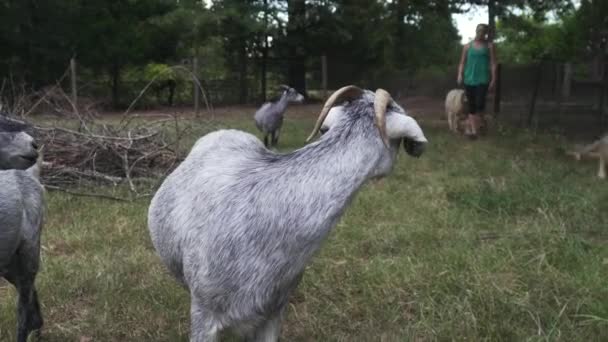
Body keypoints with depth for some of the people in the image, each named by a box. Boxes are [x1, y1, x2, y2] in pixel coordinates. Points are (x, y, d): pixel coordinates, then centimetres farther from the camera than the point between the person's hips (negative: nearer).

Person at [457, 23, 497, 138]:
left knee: (480, 104, -15)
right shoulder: (468, 46, 12)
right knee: (472, 106, 6)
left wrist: (493, 79, -5)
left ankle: (475, 129, -5)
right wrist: (460, 75, -5)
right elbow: (462, 63, 11)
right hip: (469, 79, 3)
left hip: (483, 79, -2)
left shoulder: (489, 46, 7)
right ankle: (471, 128, 12)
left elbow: (493, 63, 3)